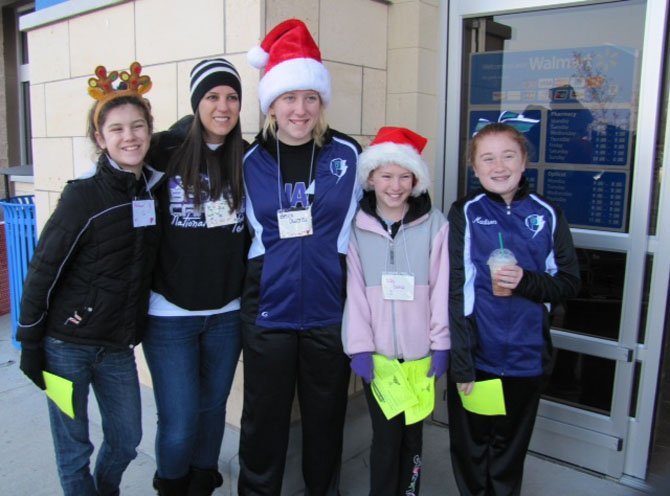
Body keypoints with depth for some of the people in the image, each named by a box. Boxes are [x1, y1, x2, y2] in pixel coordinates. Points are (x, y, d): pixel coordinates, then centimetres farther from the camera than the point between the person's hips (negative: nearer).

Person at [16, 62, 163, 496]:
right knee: (74, 448, 9)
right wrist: (30, 343, -9)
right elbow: (43, 270, -11)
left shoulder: (154, 188, 0)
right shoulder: (84, 195, -15)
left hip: (118, 347, 5)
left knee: (127, 440, 17)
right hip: (66, 344, -5)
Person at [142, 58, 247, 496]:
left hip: (227, 312, 3)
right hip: (171, 312, -3)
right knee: (179, 422, 2)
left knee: (213, 408, 17)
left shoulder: (249, 159, 1)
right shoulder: (166, 150, -8)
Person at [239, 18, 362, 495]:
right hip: (267, 311, 0)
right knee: (264, 416, 12)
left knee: (326, 415, 15)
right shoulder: (251, 160, 0)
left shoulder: (347, 153, -2)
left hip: (330, 310, 0)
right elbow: (246, 230, 11)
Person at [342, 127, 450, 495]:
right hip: (377, 351, 0)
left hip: (420, 350, 1)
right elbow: (354, 290, -3)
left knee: (412, 434, 13)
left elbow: (441, 287, -1)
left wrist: (441, 343, -2)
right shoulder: (356, 227, -1)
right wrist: (359, 346, -8)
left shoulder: (435, 224, -1)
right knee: (386, 434, 4)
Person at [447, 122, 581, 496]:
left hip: (527, 359, 2)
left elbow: (569, 283, 3)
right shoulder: (465, 213, -6)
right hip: (474, 357, -1)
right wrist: (460, 365, -13)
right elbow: (455, 292, -9)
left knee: (511, 451, 20)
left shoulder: (547, 215, 0)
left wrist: (526, 281, -18)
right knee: (470, 450, 14)